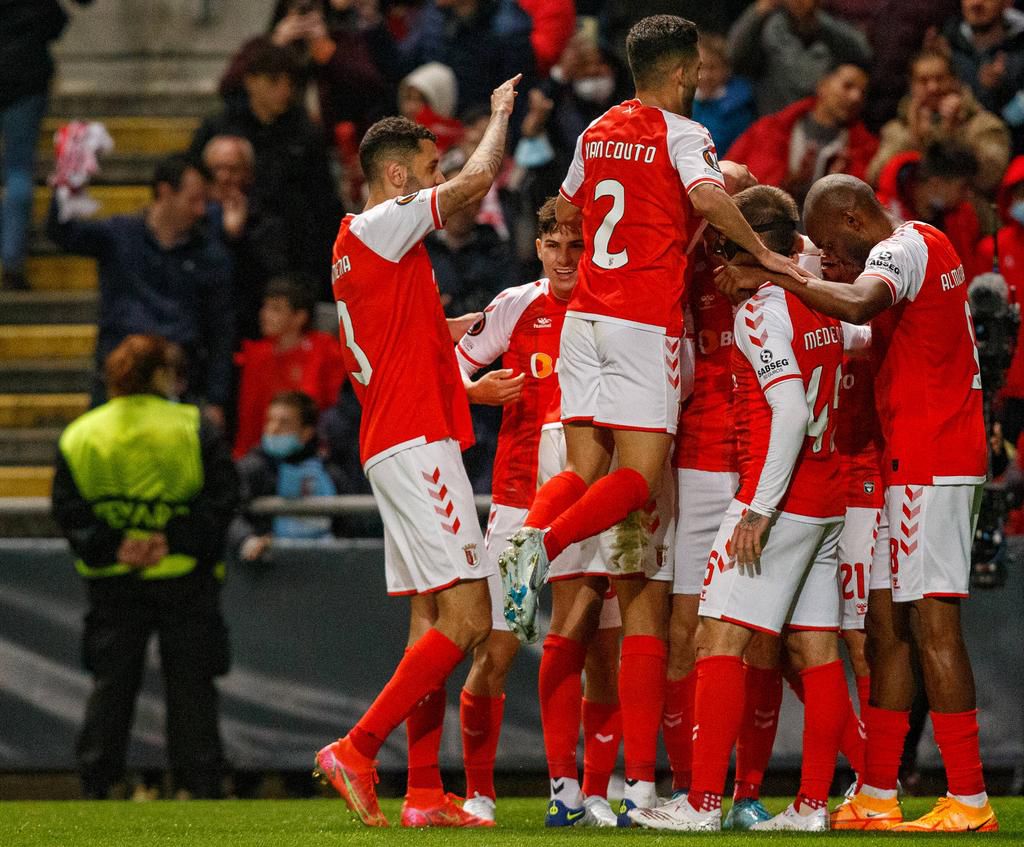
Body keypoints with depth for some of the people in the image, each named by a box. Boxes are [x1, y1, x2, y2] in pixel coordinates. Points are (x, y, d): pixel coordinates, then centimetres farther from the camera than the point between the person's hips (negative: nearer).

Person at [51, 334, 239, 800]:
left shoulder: (78, 435, 4)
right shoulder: (193, 428, -3)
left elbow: (68, 510, -2)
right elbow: (221, 495, -9)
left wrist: (110, 547, -7)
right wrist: (175, 540, -12)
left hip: (112, 582, 2)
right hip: (185, 578, -2)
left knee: (109, 686, 7)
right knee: (190, 683, 4)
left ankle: (95, 786, 2)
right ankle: (200, 783, 2)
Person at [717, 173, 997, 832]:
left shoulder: (901, 249, -12)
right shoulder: (929, 247, 19)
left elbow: (858, 305, -32)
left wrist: (772, 277, -26)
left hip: (928, 463, -10)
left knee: (932, 623, -11)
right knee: (887, 623, 10)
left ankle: (969, 801, -13)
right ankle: (877, 796, 10)